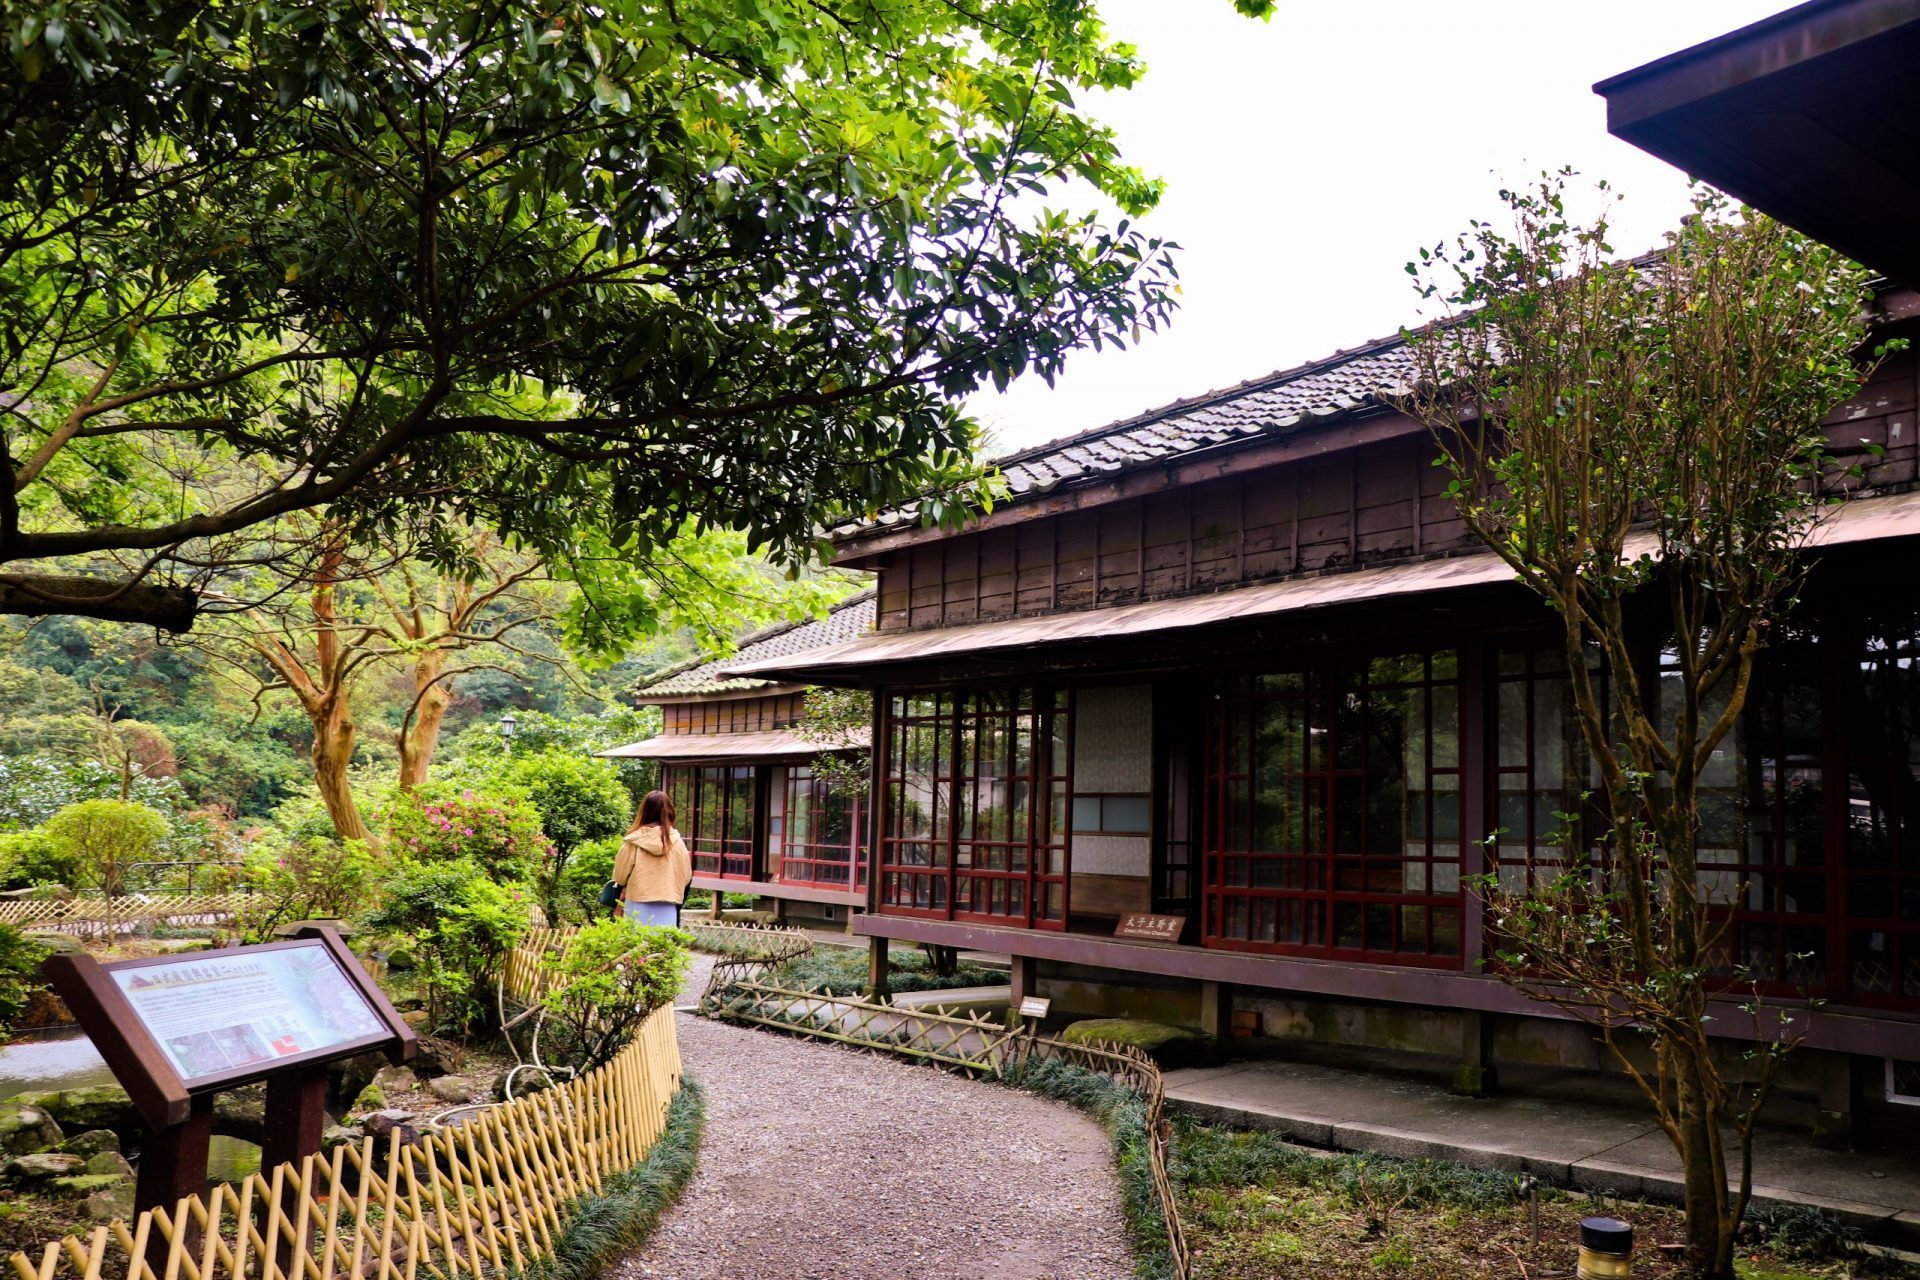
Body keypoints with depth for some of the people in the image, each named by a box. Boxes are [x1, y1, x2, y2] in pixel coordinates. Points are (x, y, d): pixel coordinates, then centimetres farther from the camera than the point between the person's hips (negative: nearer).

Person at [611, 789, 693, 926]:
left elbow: (620, 874, 2)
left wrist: (625, 888, 24)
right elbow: (686, 876, 5)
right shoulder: (676, 842, -3)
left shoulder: (633, 841, -6)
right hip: (667, 907, 1)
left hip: (638, 904, -1)